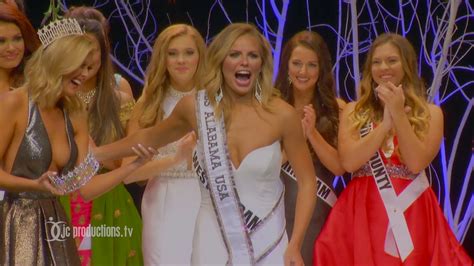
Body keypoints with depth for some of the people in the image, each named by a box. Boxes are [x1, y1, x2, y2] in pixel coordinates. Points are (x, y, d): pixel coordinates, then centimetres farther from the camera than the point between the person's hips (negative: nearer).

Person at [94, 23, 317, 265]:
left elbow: (307, 181, -2)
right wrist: (90, 154, 15)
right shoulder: (195, 107, -4)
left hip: (268, 243, -1)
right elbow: (148, 139, 14)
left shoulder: (282, 114, -10)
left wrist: (294, 246, -8)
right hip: (213, 241, 1)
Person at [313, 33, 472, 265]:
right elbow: (348, 162, -7)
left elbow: (416, 164, -10)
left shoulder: (430, 113, 4)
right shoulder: (354, 111, 7)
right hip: (362, 210, 1)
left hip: (411, 212, 0)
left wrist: (399, 115, -12)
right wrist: (386, 122, -11)